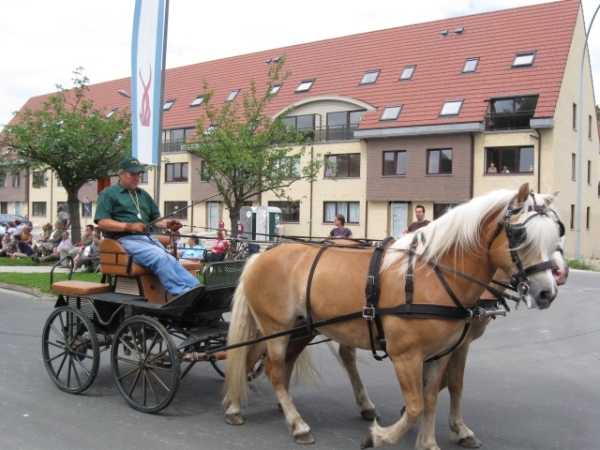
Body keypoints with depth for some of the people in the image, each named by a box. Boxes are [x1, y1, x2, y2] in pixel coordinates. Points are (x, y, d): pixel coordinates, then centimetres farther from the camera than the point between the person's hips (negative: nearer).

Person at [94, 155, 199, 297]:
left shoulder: (144, 195, 27)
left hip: (147, 238, 6)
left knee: (170, 260, -25)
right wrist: (129, 226, -17)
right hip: (124, 240, -6)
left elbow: (155, 219, 24)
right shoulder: (109, 193, 7)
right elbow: (102, 222, -5)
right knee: (160, 256, -33)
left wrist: (168, 224, 1)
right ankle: (184, 293, -45)